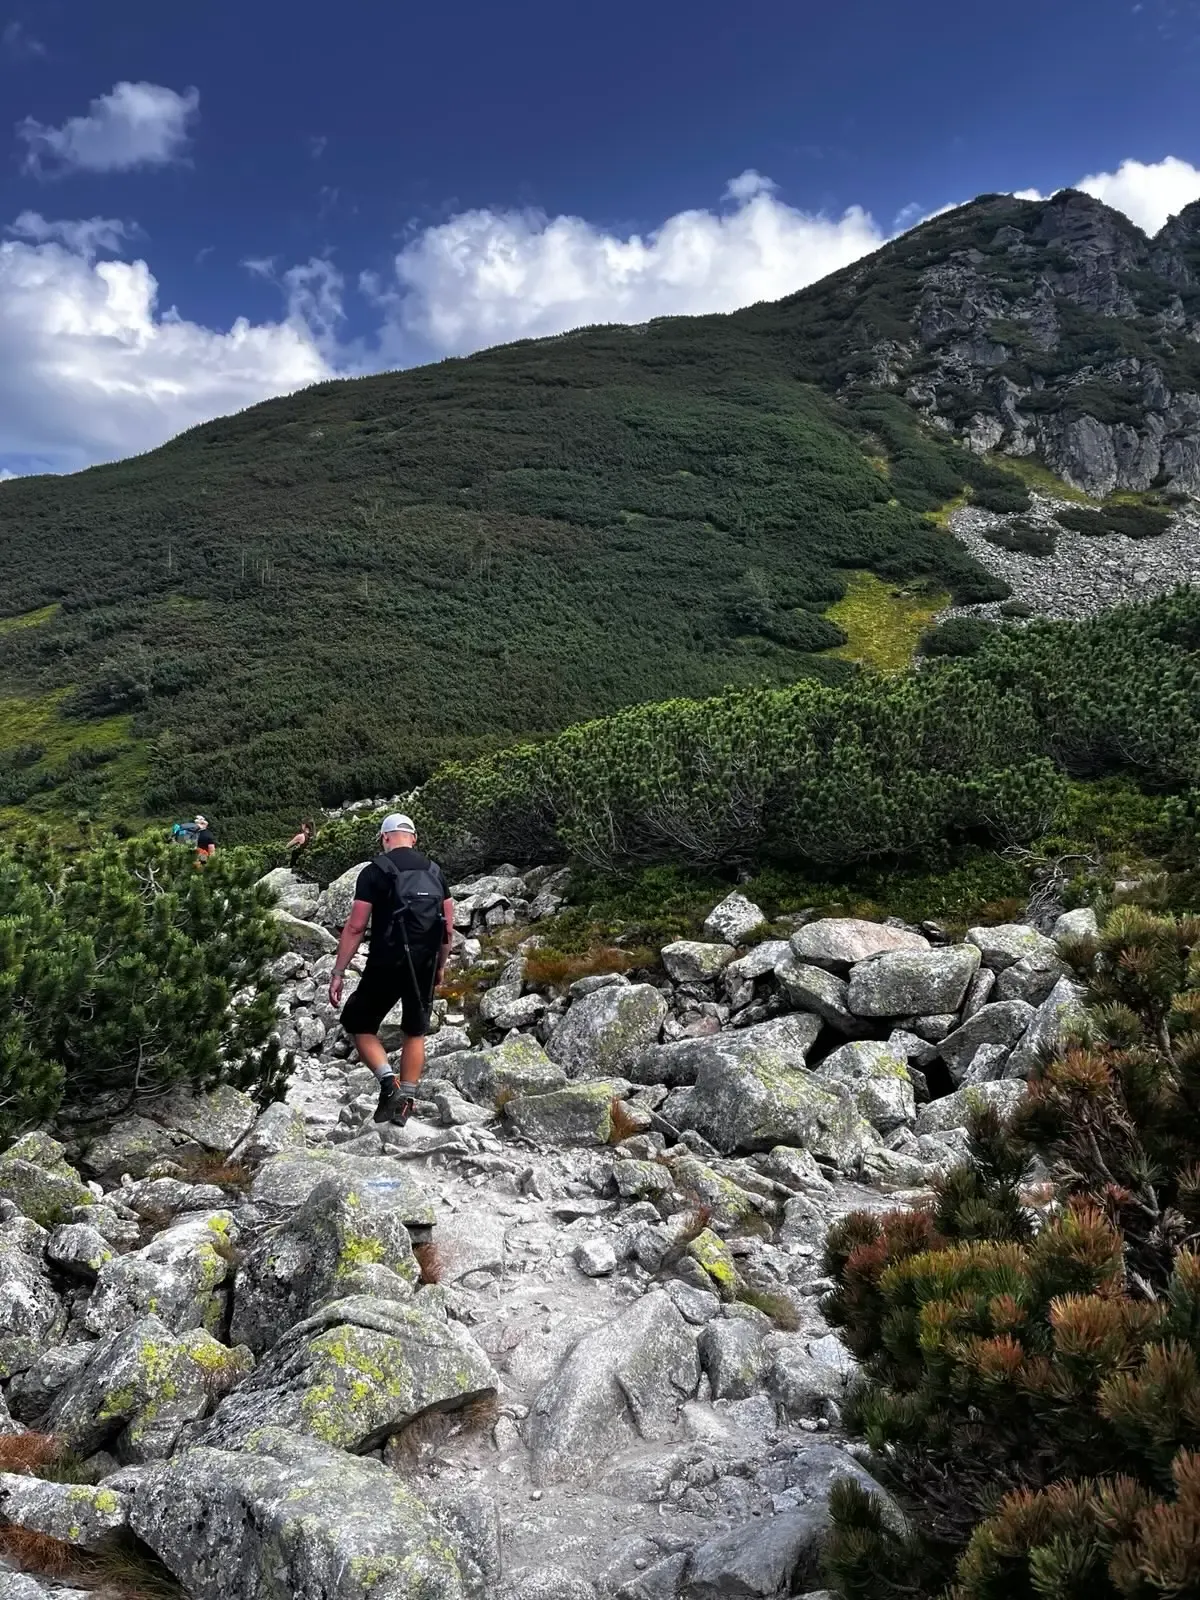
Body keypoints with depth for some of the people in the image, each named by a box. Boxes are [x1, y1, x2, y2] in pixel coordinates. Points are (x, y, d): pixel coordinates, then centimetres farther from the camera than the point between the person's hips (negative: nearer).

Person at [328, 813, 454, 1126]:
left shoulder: (374, 871, -6)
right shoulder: (434, 871, 7)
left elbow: (355, 927, -11)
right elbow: (448, 927, 8)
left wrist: (337, 973, -6)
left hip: (386, 965, -4)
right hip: (424, 967, 4)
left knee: (358, 1024, 14)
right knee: (415, 1033, 18)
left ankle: (388, 1081, -4)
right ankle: (405, 1102, 19)